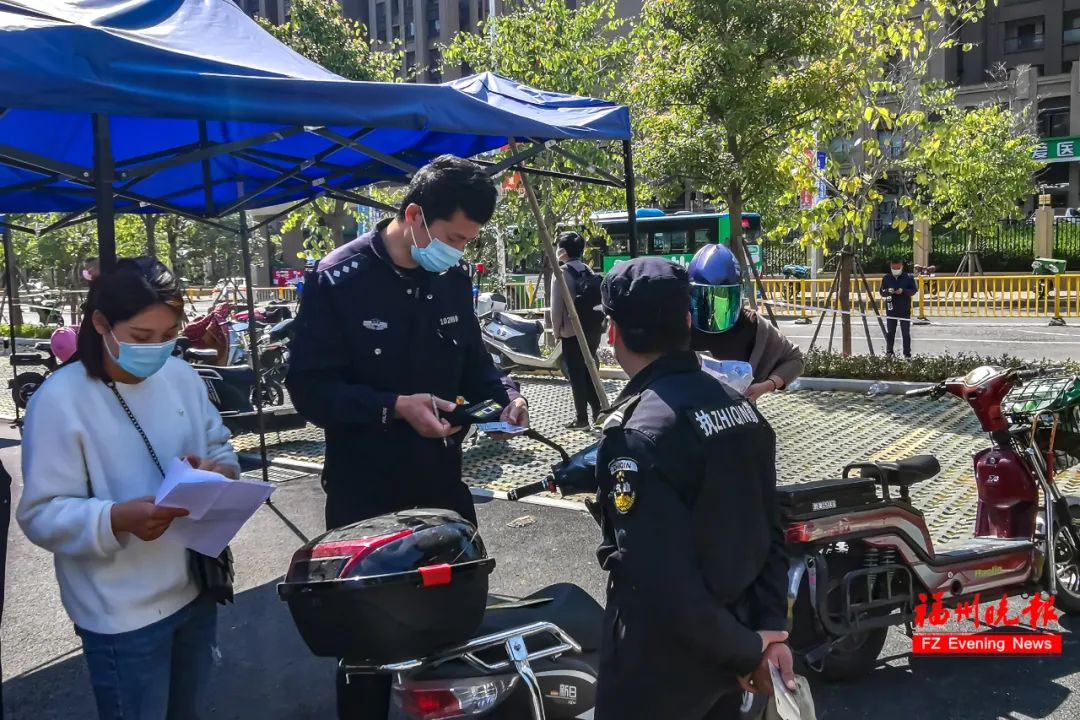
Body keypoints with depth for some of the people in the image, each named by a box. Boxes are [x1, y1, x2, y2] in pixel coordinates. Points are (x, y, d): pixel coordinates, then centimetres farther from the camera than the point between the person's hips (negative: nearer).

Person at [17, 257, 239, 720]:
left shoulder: (181, 376, -1)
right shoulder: (60, 399, -16)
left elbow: (222, 451, 9)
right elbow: (43, 516, -16)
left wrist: (217, 471, -15)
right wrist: (118, 518, -34)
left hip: (197, 588, 5)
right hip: (123, 613, -5)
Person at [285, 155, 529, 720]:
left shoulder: (453, 279, 2)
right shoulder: (338, 279, -14)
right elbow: (310, 388, -16)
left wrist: (505, 394, -7)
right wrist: (394, 407, -28)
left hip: (442, 478, 5)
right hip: (364, 489, -5)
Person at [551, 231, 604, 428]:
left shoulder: (563, 272, -10)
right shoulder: (588, 270, 9)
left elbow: (557, 305, -11)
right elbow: (596, 299, 8)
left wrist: (556, 331, 0)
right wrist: (596, 324, 14)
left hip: (572, 332, -6)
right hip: (593, 329, 6)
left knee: (576, 375, 1)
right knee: (589, 371, 16)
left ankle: (581, 417, 4)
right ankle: (599, 411, 16)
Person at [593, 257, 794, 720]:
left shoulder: (636, 432, -24)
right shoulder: (739, 405, 1)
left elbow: (664, 583, -27)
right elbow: (769, 531, 4)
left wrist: (745, 650, -14)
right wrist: (770, 629, 2)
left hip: (660, 661, -7)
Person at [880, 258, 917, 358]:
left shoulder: (908, 277, 0)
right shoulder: (886, 278, 5)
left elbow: (914, 290, -2)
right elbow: (882, 293, 5)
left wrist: (903, 291, -20)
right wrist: (888, 291, -18)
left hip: (905, 310, -2)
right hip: (891, 309, 2)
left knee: (906, 333, 1)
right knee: (890, 332, 6)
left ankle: (907, 353, 6)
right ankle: (889, 352, 14)